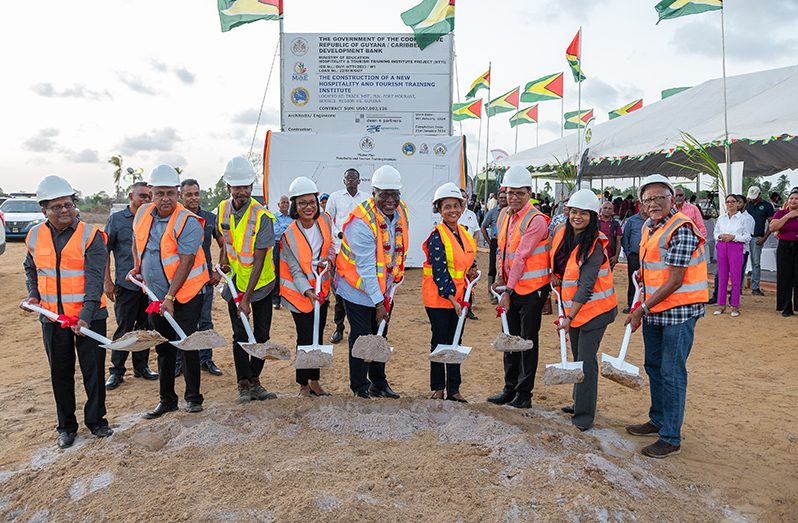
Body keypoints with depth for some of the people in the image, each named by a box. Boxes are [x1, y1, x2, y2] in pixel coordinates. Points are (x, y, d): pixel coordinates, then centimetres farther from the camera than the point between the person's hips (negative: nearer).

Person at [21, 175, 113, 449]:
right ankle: (66, 426, 28)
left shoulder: (91, 236, -12)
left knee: (94, 370, 5)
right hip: (52, 317, 4)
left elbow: (94, 280, -18)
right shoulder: (35, 236, 3)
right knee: (60, 372, 13)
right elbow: (30, 268, 22)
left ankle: (96, 420, 24)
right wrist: (33, 294, 5)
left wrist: (85, 316, -26)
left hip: (89, 316, -4)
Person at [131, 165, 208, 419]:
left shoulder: (189, 222, -19)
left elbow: (185, 263, -22)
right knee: (164, 348, 14)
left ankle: (193, 397, 16)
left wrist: (170, 298, -24)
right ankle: (167, 399, 26)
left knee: (187, 345, -1)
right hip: (157, 295, 6)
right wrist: (138, 267, 14)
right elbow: (137, 241, 23)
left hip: (186, 295, -6)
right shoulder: (143, 213, 1)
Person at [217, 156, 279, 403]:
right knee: (240, 336, 3)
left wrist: (247, 298, -24)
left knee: (261, 334, 6)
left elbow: (259, 261, -22)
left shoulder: (262, 216, -20)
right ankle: (243, 385, 12)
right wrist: (223, 262, 0)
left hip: (261, 283, -3)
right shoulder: (223, 209, -4)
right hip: (235, 282, 3)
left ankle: (255, 382, 21)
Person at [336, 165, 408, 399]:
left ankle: (379, 383, 30)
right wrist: (378, 302, -26)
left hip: (384, 289, 7)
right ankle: (360, 387, 18)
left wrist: (395, 277, 13)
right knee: (361, 337, 1)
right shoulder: (362, 221, -26)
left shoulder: (401, 210, -3)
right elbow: (366, 268, -27)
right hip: (359, 289, -7)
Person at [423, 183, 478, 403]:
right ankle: (438, 388, 17)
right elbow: (439, 271, -18)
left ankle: (453, 389, 20)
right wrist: (451, 298, -21)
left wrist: (471, 270, 3)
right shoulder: (437, 236, -14)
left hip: (458, 295, 7)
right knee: (440, 341, 3)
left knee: (455, 342, 11)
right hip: (438, 296, -6)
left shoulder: (464, 232, 8)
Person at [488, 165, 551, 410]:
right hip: (511, 287, 7)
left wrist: (509, 290, -22)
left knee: (528, 341, 2)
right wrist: (500, 275, 6)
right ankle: (510, 389, 25)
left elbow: (521, 256, -21)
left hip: (531, 288, -7)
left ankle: (524, 393, 13)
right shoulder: (504, 215, 8)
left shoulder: (536, 220, -16)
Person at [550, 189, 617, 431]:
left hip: (593, 308, -7)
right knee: (577, 357, 18)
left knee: (586, 361, -6)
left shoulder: (596, 245, -19)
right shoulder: (561, 234, 0)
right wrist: (555, 276, -1)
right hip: (571, 306, 7)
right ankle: (579, 403, 33)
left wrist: (570, 316, -29)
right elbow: (556, 263, 20)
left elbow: (586, 285, -25)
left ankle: (584, 415, 4)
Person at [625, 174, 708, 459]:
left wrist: (642, 309, -17)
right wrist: (641, 308, 11)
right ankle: (658, 421, 36)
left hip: (679, 310, -9)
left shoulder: (681, 229, -18)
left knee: (672, 373, -3)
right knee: (654, 366, 19)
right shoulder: (649, 227, 9)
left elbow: (674, 281, -21)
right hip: (654, 309, 9)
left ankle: (671, 438, 8)